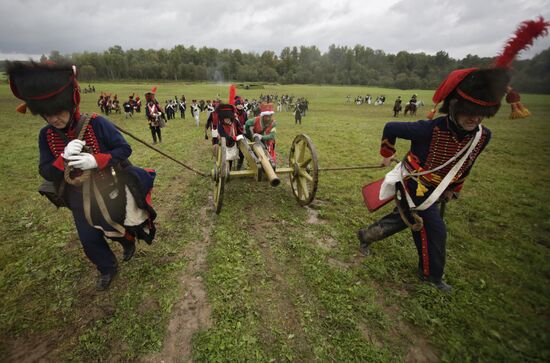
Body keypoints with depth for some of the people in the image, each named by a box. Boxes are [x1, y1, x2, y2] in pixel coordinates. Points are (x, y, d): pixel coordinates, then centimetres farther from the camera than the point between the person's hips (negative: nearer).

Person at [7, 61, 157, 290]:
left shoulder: (96, 124, -20)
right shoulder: (46, 135, -7)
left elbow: (124, 149, -17)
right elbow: (46, 172, -7)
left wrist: (96, 160, -32)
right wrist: (64, 158, -29)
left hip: (110, 192, -4)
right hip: (80, 199, 4)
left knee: (118, 228, 18)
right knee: (89, 240, 15)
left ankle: (129, 243, 55)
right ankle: (107, 269, 42)